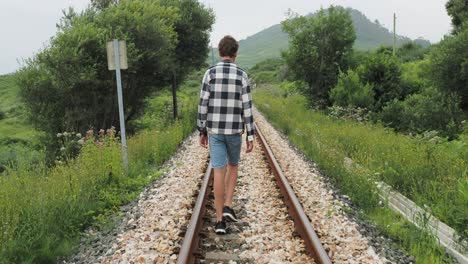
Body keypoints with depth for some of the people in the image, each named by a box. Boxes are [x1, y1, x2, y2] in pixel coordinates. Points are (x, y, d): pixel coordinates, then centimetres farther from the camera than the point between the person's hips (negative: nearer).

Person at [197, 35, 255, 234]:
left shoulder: (210, 73, -3)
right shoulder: (242, 76, -4)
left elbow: (203, 105, -3)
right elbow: (247, 109, -6)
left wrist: (202, 131, 7)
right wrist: (250, 136, -1)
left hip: (215, 130, 0)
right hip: (234, 130, 0)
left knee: (219, 173, 1)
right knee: (232, 166, 23)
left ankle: (220, 220, 2)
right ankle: (228, 207, 12)